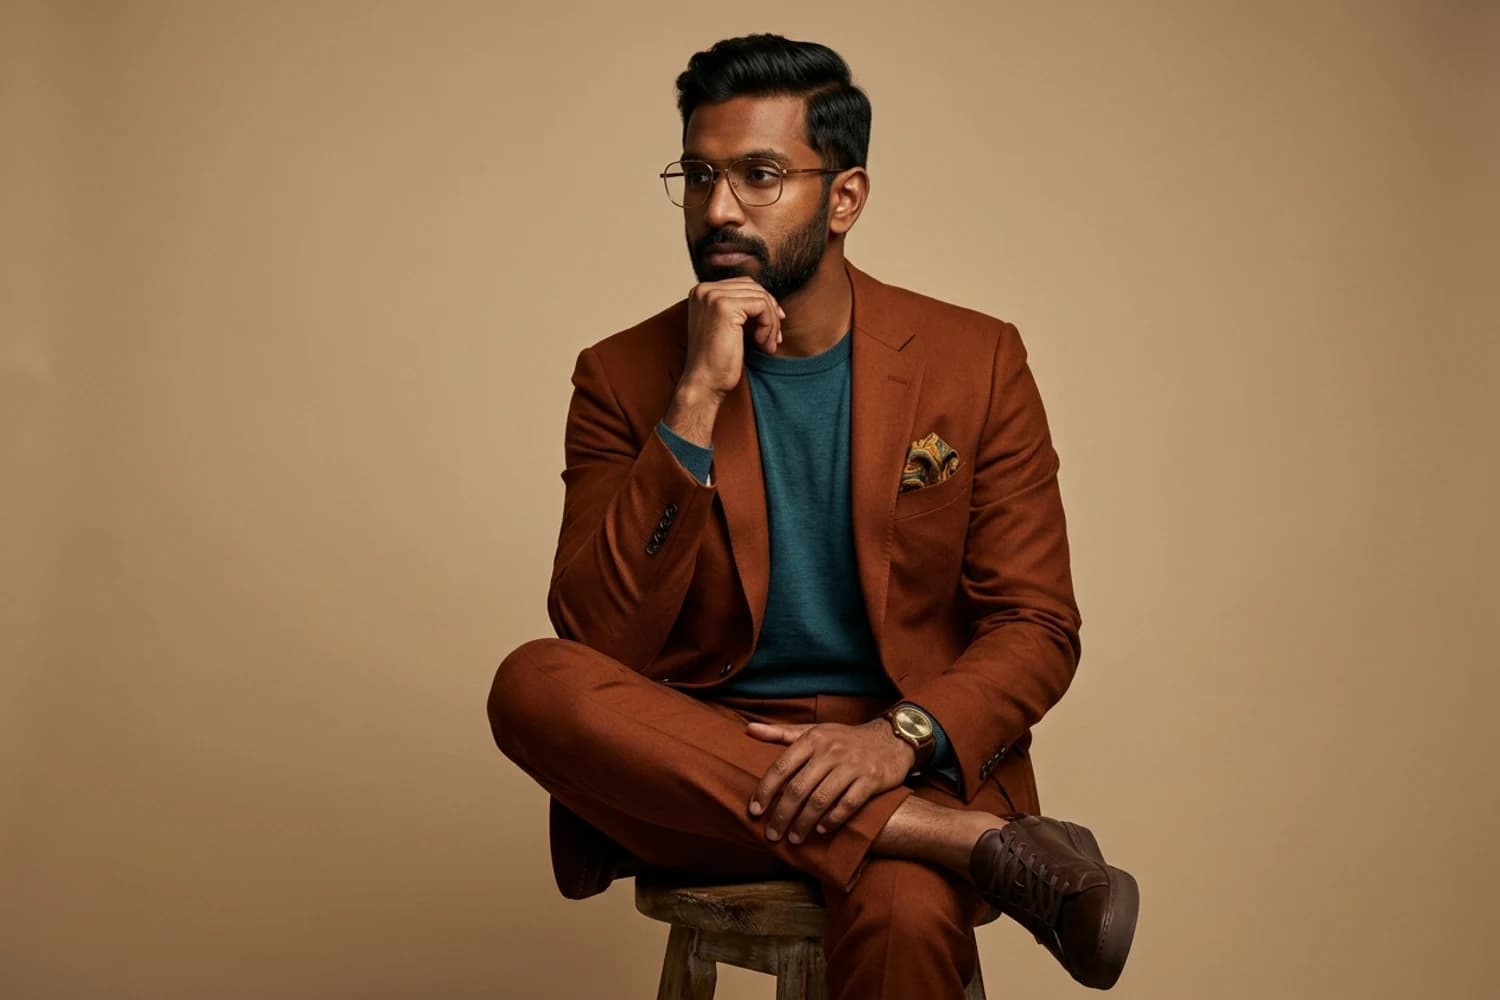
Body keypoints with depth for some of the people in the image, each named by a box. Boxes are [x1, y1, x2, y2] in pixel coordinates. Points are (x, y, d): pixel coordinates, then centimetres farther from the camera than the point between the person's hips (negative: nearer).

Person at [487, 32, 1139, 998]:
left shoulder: (977, 362, 2)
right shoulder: (625, 377, 2)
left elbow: (1038, 628, -1)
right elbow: (599, 643, -9)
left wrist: (899, 738, -21)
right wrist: (696, 402, -18)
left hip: (913, 762, -3)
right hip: (700, 765, 4)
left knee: (907, 915, -39)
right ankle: (978, 846, -27)